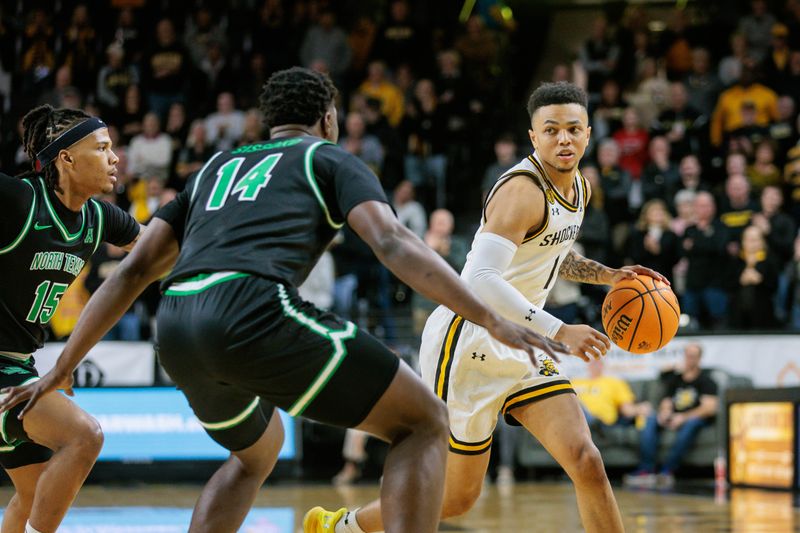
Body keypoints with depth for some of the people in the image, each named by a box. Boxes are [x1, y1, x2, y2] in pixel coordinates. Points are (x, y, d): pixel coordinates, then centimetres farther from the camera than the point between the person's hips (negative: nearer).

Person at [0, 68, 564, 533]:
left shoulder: (217, 167, 33)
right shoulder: (331, 158, 19)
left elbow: (134, 270, 27)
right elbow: (393, 243, -1)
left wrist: (62, 370, 29)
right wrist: (493, 321, -6)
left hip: (175, 330, 7)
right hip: (253, 310, -7)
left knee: (259, 449, 35)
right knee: (424, 423, 4)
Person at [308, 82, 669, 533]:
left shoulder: (579, 187, 7)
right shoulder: (522, 190, -22)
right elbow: (479, 280, -36)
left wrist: (608, 276, 11)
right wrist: (558, 331, -41)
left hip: (521, 345, 8)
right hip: (469, 343, -8)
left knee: (587, 463, -10)